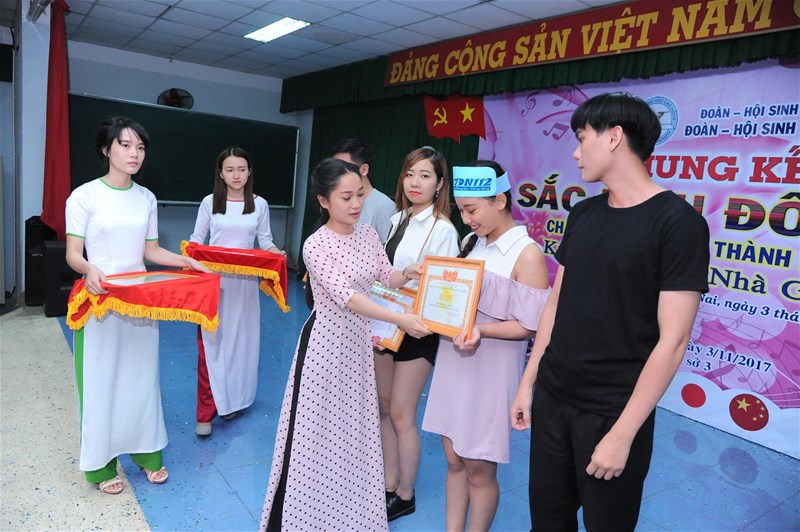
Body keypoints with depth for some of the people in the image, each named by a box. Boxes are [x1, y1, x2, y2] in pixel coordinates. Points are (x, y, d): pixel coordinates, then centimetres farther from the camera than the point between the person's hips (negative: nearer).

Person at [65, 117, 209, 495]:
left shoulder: (146, 198, 7)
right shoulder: (85, 196, -7)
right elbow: (73, 254, -8)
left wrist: (188, 262, -3)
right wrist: (90, 270, -28)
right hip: (100, 300, -4)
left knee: (142, 376, 12)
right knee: (102, 379, 4)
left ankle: (147, 452, 27)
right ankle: (101, 463, 21)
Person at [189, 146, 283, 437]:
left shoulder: (259, 204, 4)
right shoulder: (209, 202, 2)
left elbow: (265, 241, 7)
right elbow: (197, 238, 5)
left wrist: (276, 253, -13)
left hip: (245, 281, 1)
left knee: (240, 338, 8)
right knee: (210, 341, -2)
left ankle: (232, 400, 27)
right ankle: (205, 413, 6)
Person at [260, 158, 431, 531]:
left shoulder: (368, 235, 2)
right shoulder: (316, 246, -18)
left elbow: (388, 280, 5)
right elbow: (347, 298, -27)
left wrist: (408, 274, -17)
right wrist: (399, 319, -35)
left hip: (359, 340, 6)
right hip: (327, 343, -6)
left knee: (354, 426, 16)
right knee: (318, 427, 3)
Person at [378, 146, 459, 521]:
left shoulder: (442, 229, -14)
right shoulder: (397, 220, 6)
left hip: (416, 330, -7)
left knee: (401, 415, 5)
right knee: (383, 406, 15)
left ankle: (405, 496, 27)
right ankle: (389, 484, 34)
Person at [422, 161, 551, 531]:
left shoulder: (527, 254, -13)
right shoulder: (472, 243, 8)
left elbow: (528, 326, -15)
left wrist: (481, 330, -29)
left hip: (490, 371, -6)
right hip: (454, 362, 6)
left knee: (479, 470, 10)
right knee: (454, 461, 17)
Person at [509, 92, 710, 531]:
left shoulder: (678, 222, -14)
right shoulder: (582, 214, 6)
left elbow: (672, 340, -16)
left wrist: (623, 432, -17)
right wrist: (528, 382, 9)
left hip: (612, 413, -5)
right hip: (551, 398, 6)